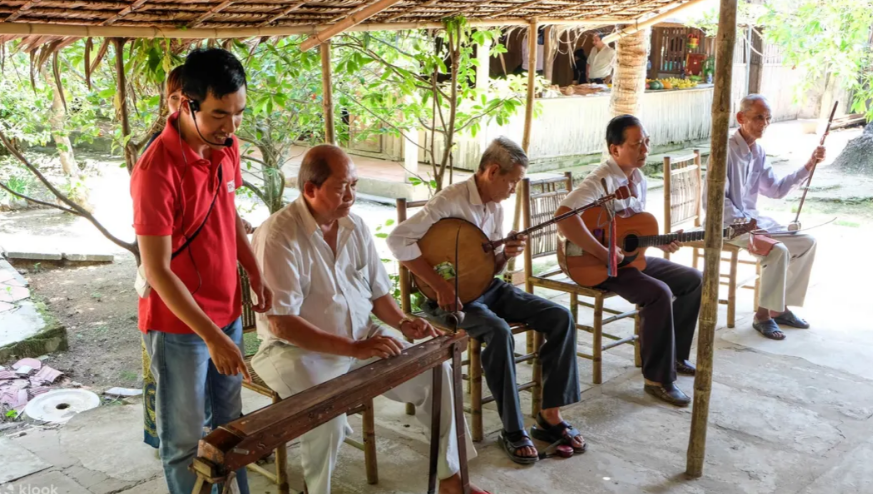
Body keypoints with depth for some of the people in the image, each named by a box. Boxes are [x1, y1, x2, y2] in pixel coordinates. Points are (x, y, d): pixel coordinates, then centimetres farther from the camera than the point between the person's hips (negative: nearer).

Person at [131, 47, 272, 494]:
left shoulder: (226, 146, -1)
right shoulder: (157, 169, -24)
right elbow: (157, 270, -22)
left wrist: (255, 274, 8)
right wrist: (211, 337, -23)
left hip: (227, 312, 7)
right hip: (179, 325, -7)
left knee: (230, 424, 22)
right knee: (185, 440, 10)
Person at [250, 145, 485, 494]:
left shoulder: (355, 226, 2)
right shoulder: (279, 235, -20)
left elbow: (378, 291, 12)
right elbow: (281, 323, -26)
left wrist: (402, 323, -9)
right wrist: (353, 348, -31)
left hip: (364, 340, 6)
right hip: (300, 350, -6)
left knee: (436, 373, -4)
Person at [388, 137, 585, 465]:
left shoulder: (496, 207, 8)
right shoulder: (451, 200, -17)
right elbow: (397, 240, -25)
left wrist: (506, 255, -8)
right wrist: (439, 284, -27)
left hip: (486, 286, 8)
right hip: (453, 294, -8)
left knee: (560, 318, -9)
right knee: (499, 332, -35)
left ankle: (550, 416, -3)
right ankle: (513, 431, -19)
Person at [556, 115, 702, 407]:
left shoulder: (638, 179, 8)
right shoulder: (602, 180, -21)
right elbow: (563, 217, -37)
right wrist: (605, 254, -33)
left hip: (631, 256, 10)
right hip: (599, 266, -9)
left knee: (694, 280, 8)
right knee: (659, 293, -29)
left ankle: (674, 355, 20)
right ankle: (658, 379, -16)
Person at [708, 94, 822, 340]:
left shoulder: (758, 151, 10)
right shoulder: (727, 150, -17)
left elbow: (776, 189, 14)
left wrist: (808, 166, 5)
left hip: (751, 218, 9)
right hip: (728, 223, -9)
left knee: (807, 243, 2)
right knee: (778, 251, -27)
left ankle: (781, 307, 10)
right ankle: (763, 315, -11)